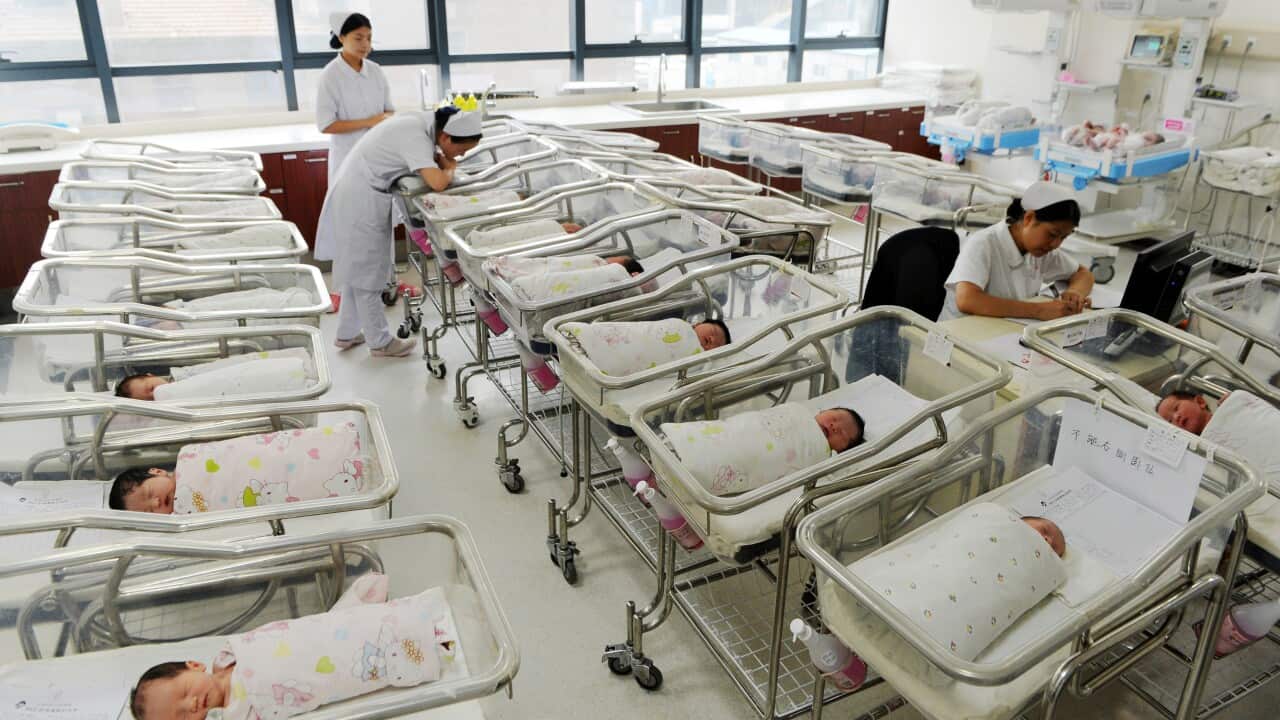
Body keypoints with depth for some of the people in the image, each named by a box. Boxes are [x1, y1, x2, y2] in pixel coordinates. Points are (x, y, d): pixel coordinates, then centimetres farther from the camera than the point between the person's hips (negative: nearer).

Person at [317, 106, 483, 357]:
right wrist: (450, 169, -16)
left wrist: (443, 160, -10)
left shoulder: (425, 123, -1)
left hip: (355, 195, 10)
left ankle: (347, 334, 31)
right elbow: (438, 183, -37)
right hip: (360, 202, -10)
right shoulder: (415, 137, -28)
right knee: (367, 273, 2)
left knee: (357, 269, 19)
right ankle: (381, 342, 14)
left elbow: (432, 154, 11)